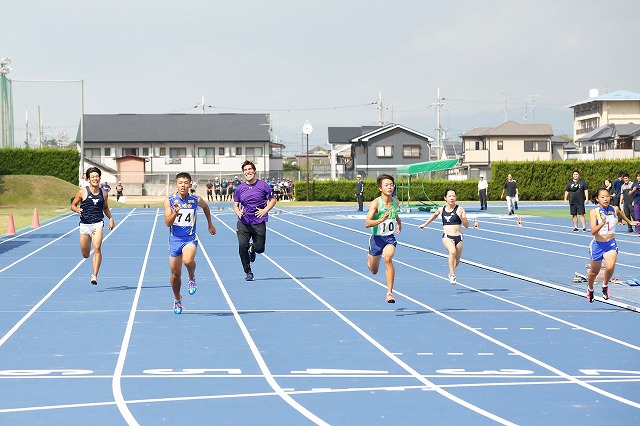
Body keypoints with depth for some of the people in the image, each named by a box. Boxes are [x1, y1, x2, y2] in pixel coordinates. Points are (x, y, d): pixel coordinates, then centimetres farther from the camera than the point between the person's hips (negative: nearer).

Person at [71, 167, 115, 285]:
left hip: (98, 224, 0)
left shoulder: (104, 193, 5)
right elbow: (73, 205, 5)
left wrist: (111, 218, 9)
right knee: (85, 254, 8)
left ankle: (95, 276, -19)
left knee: (97, 248, -21)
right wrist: (77, 210, -17)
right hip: (85, 225, 0)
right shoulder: (83, 192, -2)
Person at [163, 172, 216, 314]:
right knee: (175, 274, 7)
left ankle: (192, 278, -1)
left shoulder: (196, 200, -3)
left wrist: (210, 225, 27)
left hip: (190, 238, -1)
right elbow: (167, 223, -9)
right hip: (175, 239, 1)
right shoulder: (169, 201, -5)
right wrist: (175, 213, -27)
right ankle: (177, 300, 32)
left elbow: (206, 207, 21)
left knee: (188, 260, -34)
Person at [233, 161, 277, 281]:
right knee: (242, 245, -17)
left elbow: (273, 200, 6)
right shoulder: (240, 188, 3)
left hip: (259, 223, 0)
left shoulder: (263, 185, -2)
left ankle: (252, 249, 42)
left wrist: (265, 210, -11)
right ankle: (248, 272, -1)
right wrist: (238, 212, -12)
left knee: (260, 248, 1)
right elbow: (235, 205, 10)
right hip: (243, 223, 1)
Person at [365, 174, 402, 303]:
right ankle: (369, 257, 54)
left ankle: (389, 293, -28)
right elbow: (367, 223, -27)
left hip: (390, 238, 2)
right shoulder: (375, 203, -18)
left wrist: (399, 222, 7)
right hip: (376, 238, -2)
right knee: (373, 271, 15)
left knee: (388, 259, -29)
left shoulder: (395, 202, -2)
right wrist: (381, 220, -41)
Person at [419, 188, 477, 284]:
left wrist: (461, 217, -25)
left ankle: (451, 273, 47)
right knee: (452, 251, -32)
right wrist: (425, 224, 34)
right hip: (447, 236, -1)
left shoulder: (460, 209, -6)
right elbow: (435, 215, 27)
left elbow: (466, 225, -8)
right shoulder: (441, 209, 3)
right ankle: (452, 275, -26)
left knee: (456, 261, 14)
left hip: (458, 237, 1)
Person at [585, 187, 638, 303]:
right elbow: (593, 231, -26)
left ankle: (605, 286, 6)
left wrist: (630, 222, 34)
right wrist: (602, 223, -40)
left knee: (610, 267, -24)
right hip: (597, 245, -2)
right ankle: (590, 288, 47)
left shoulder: (615, 209, -5)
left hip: (611, 244, 2)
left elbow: (620, 214, 22)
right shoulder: (594, 212, -16)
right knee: (594, 272, 15)